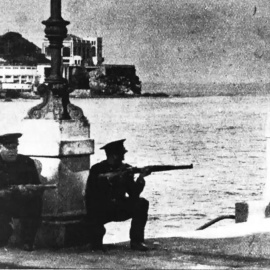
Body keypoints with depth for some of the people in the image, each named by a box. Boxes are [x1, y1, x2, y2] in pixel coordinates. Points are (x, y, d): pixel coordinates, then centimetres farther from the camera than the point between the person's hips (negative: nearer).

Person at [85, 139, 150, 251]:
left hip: (119, 208, 4)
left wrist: (140, 178, -22)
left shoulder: (125, 169, 2)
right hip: (99, 210, -4)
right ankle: (97, 241, -6)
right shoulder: (97, 169, -6)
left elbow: (134, 194, -5)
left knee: (142, 203, -20)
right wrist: (115, 175, -38)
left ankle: (136, 241, -14)